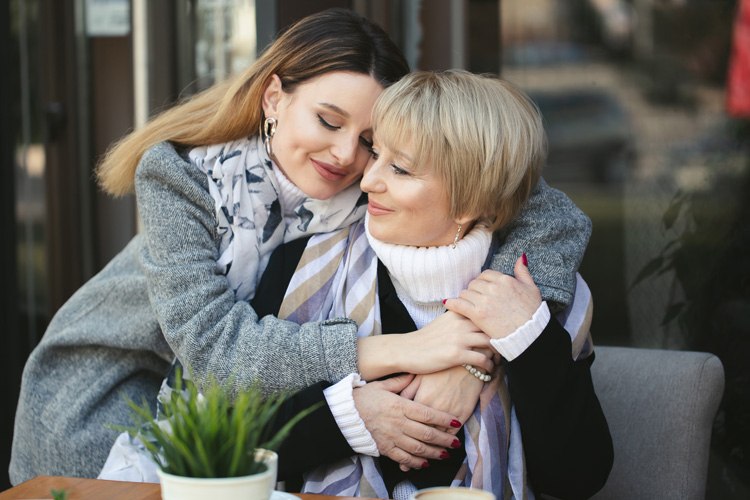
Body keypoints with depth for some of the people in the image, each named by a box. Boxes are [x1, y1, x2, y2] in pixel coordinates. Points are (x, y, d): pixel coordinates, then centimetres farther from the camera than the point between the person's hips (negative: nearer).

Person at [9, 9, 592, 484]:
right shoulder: (182, 176, -26)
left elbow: (556, 215, -24)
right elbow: (208, 338, -35)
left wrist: (481, 345, -40)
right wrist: (390, 352, -44)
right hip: (111, 390, -3)